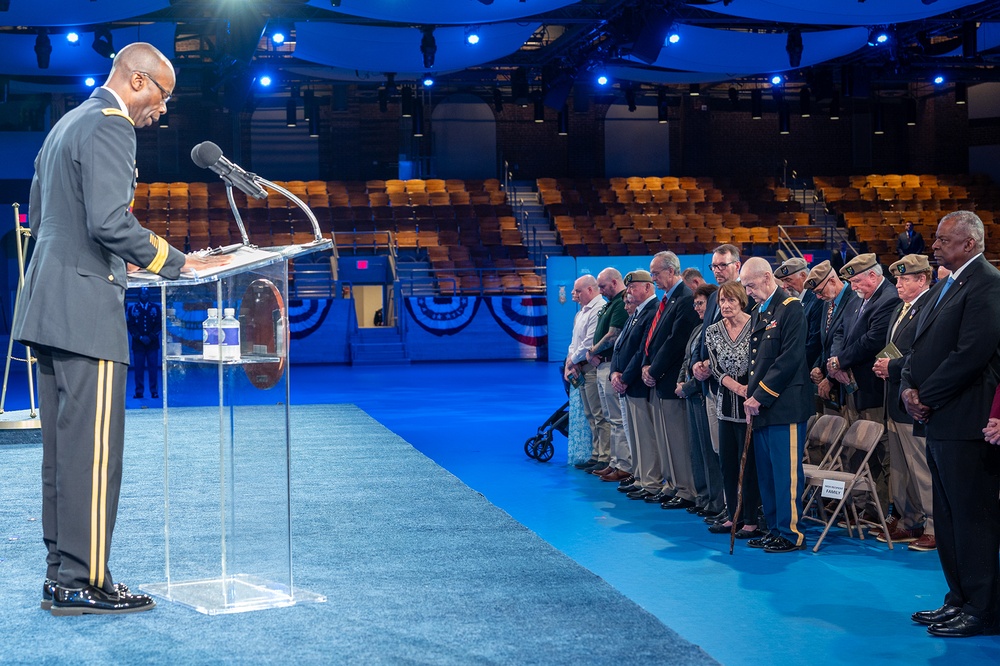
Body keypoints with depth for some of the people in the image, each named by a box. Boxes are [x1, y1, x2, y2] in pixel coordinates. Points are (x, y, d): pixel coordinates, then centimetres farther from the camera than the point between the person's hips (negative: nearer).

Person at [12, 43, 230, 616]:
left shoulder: (65, 124, 22)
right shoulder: (110, 128, -10)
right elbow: (109, 221, -21)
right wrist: (176, 263, -13)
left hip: (48, 307, 10)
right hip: (87, 310, -10)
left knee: (63, 448, 12)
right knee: (93, 449, -7)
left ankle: (62, 575, 16)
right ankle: (83, 584, -4)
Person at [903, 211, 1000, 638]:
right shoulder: (944, 286, 18)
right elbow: (920, 345, 18)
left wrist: (926, 396, -13)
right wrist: (908, 386, 0)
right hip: (938, 421, 10)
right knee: (947, 518, 14)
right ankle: (959, 600, 24)